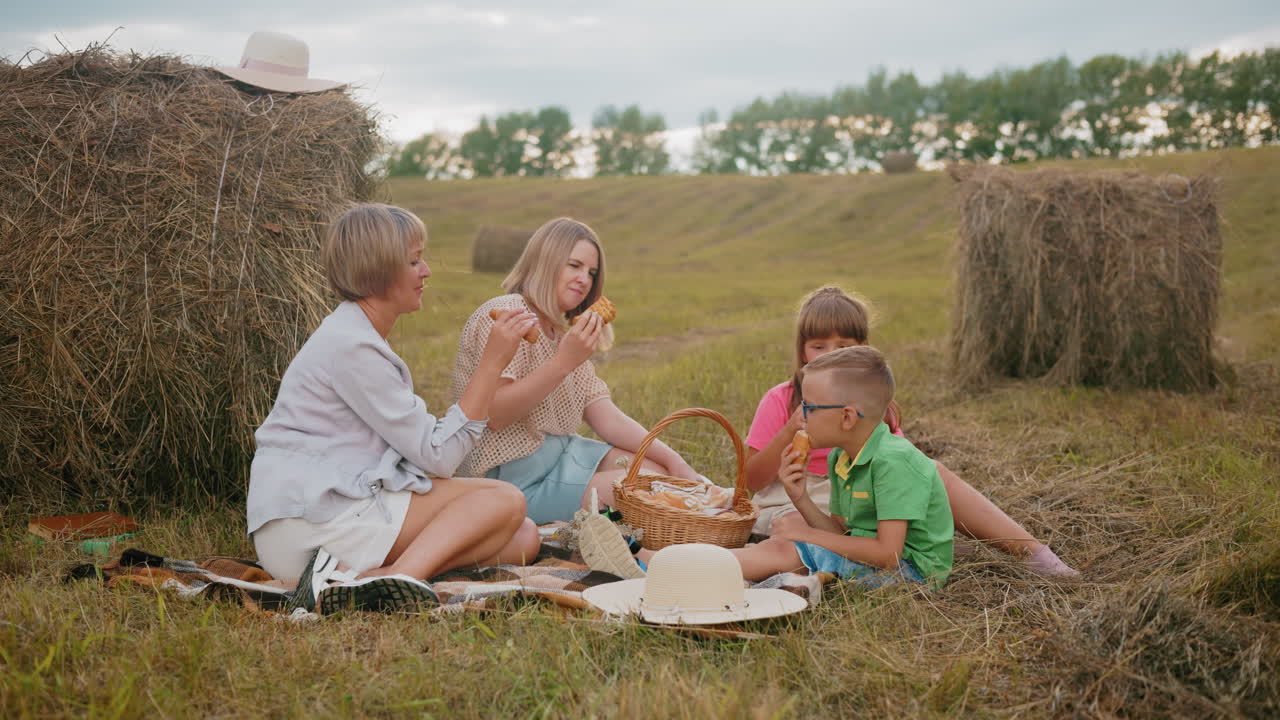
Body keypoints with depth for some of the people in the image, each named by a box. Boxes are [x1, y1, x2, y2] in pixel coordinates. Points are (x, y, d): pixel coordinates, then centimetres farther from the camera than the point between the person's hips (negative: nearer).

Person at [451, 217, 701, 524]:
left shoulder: (564, 332, 17)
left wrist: (674, 461, -3)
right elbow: (494, 414, -21)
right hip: (517, 477, -9)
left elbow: (608, 419, 10)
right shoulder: (505, 314, -11)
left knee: (661, 472, -2)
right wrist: (563, 363, -27)